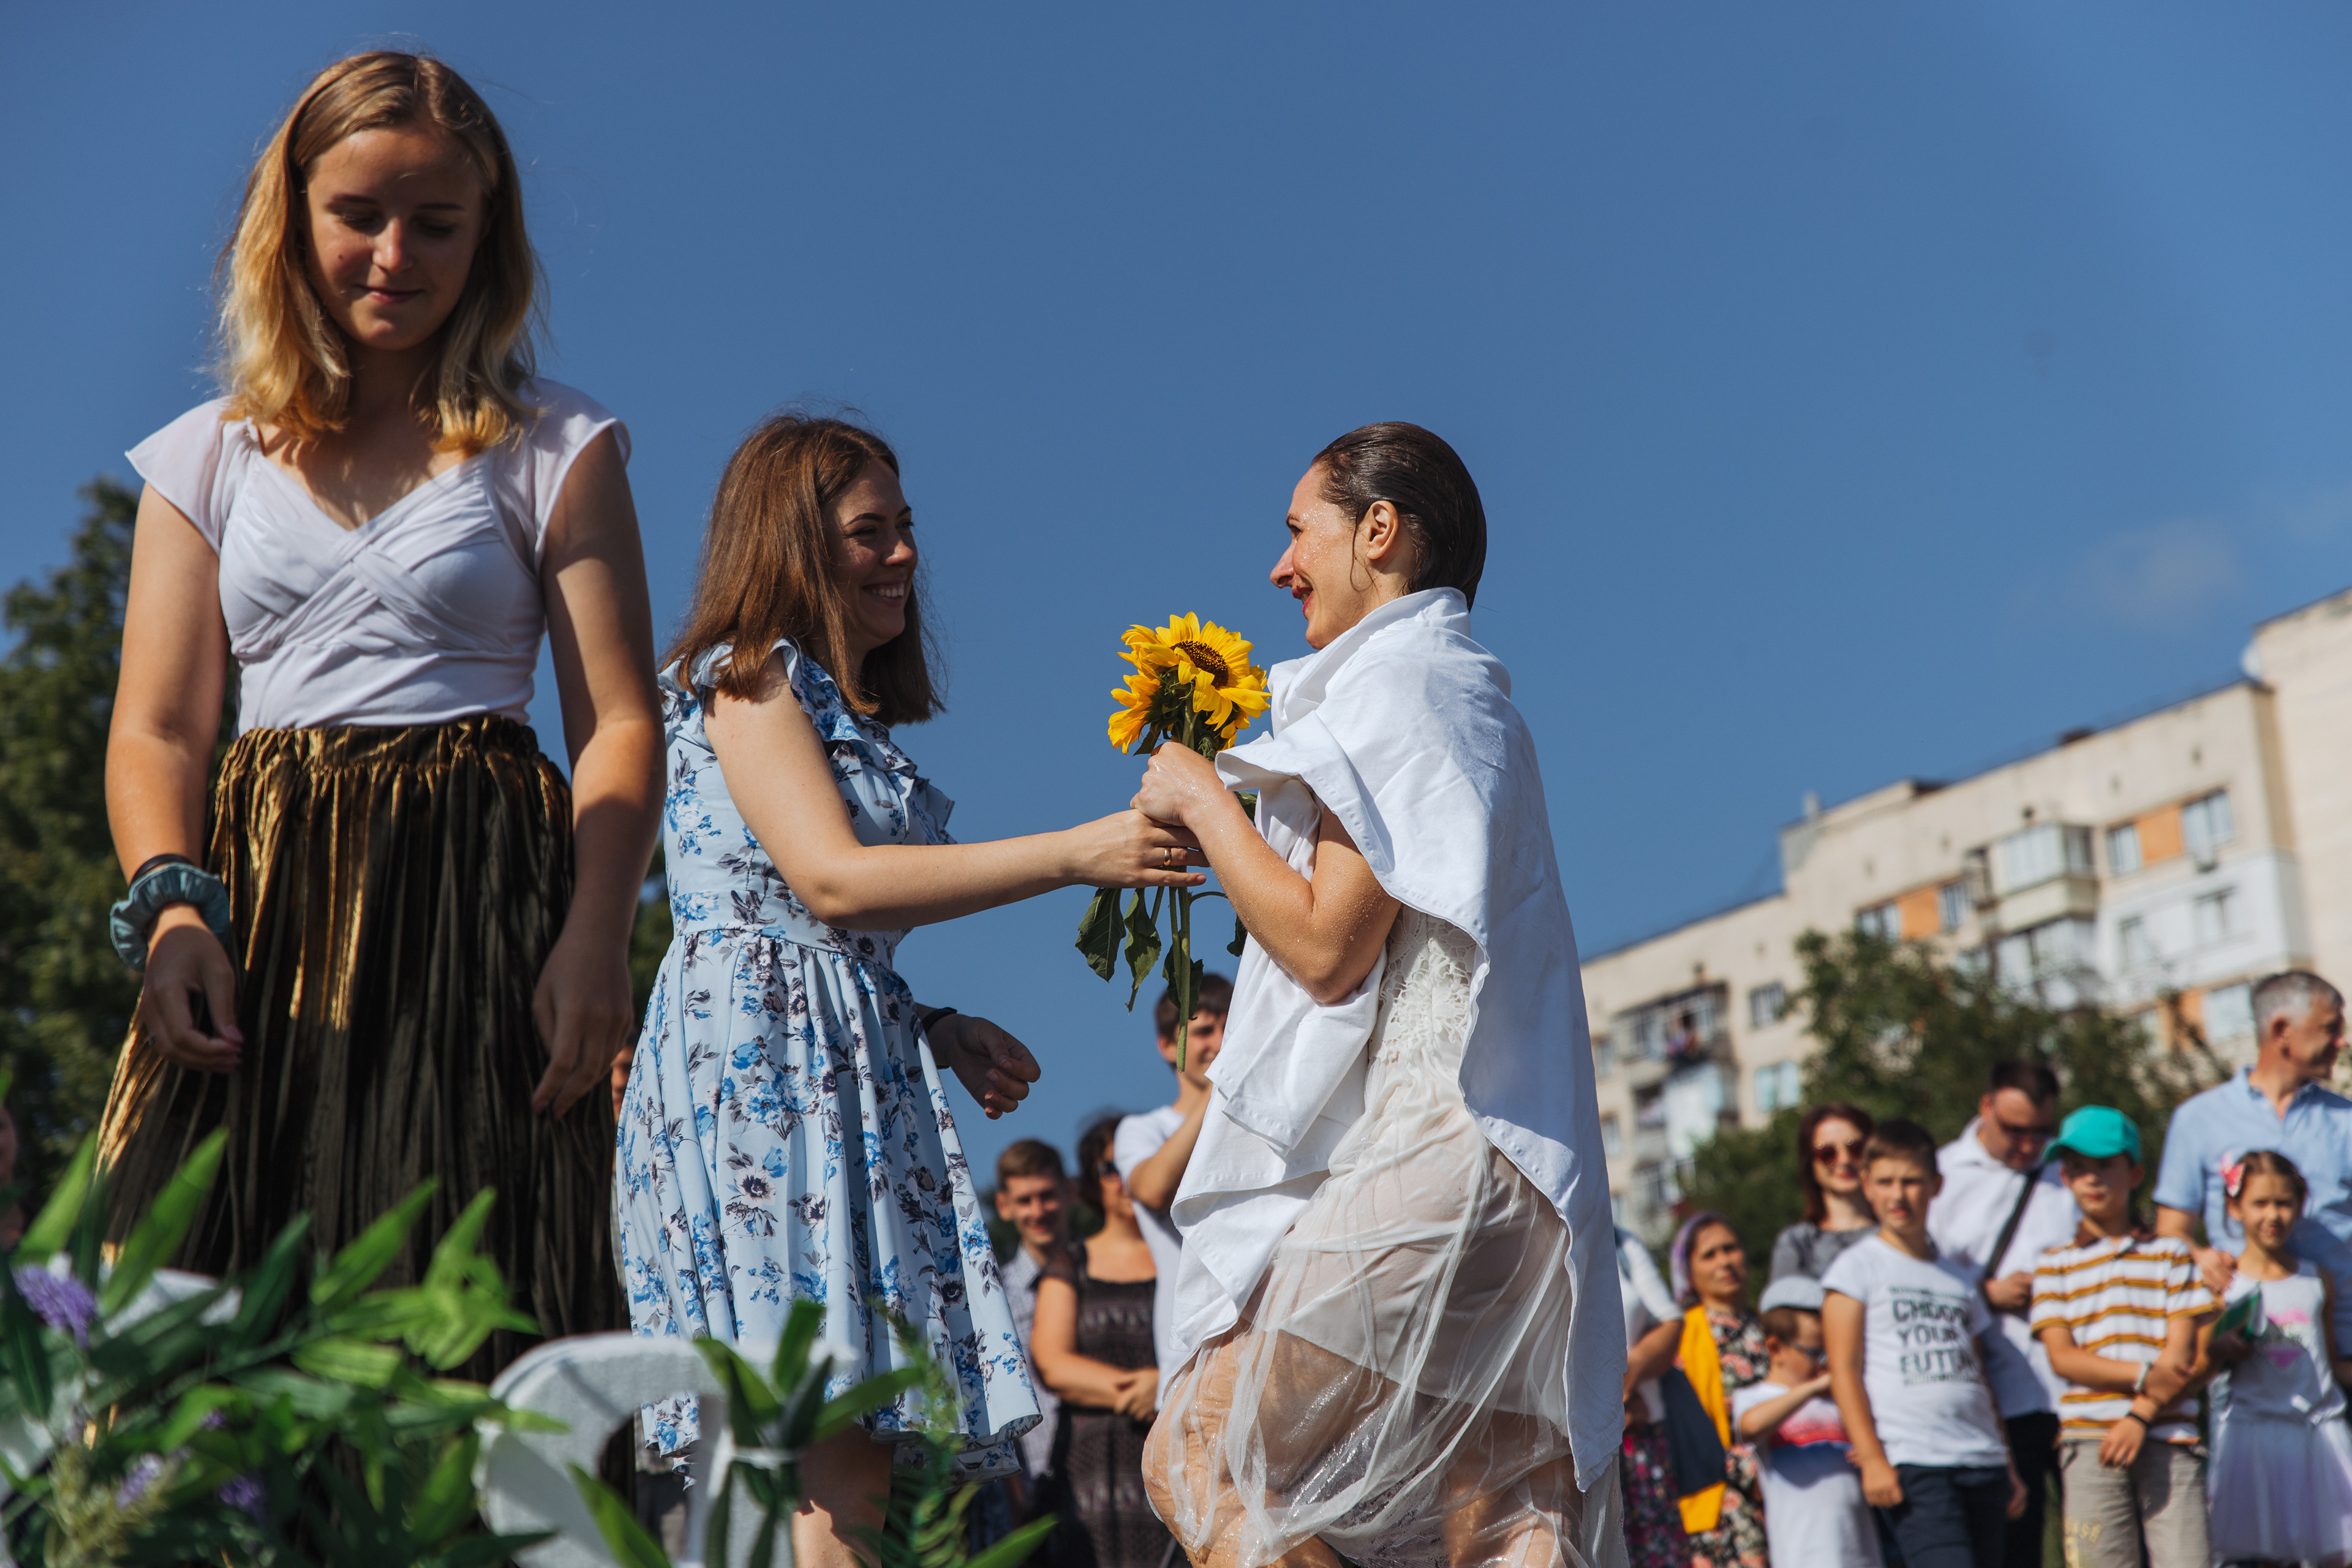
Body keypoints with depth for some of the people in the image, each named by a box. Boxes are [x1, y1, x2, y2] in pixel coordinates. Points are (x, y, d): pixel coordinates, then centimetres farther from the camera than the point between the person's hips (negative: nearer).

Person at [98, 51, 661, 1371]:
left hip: (483, 911, -2)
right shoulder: (210, 459, 17)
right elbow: (156, 729, 10)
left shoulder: (556, 452, 10)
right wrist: (170, 904, -10)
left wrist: (595, 940, -15)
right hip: (258, 905, 2)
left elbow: (622, 723, 1)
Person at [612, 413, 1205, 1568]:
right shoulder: (749, 678, -1)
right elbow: (832, 880, -16)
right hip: (759, 1059, -9)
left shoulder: (843, 711, 25)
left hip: (851, 1071, 9)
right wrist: (1073, 854, -17)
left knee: (855, 1455, -1)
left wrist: (939, 1031, 10)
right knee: (832, 1465, -17)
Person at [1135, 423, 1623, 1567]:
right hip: (1507, 1172, 10)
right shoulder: (1477, 699, 24)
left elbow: (1328, 945, -14)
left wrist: (1202, 801, -1)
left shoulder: (1394, 684, -6)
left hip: (1416, 1151, -10)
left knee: (1197, 1459, -4)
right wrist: (1227, 819, 27)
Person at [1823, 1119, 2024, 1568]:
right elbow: (1844, 1369, -2)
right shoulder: (1857, 1267, 5)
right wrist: (1872, 1459, -11)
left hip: (1983, 1462, 6)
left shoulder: (1960, 1278, 21)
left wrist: (2009, 1469, 17)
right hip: (1911, 1463, -5)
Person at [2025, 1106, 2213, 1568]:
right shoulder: (2055, 1265, 11)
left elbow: (2182, 1352, 3)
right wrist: (2142, 1376, -12)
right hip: (2089, 1440, 0)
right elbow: (2062, 1357, 0)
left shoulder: (2170, 1253, 12)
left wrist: (2140, 1415, -10)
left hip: (2167, 1437, 0)